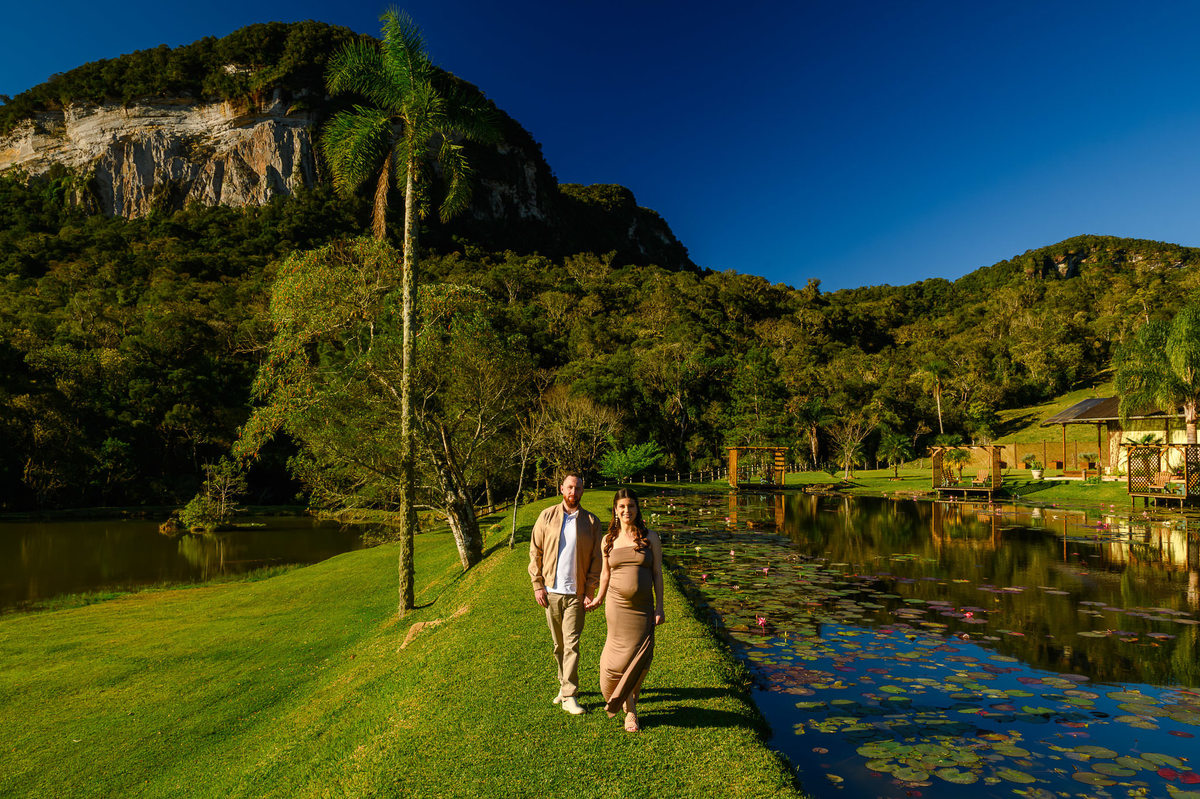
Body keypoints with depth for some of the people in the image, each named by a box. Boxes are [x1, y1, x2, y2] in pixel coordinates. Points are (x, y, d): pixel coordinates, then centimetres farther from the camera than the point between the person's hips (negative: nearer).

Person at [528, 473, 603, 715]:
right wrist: (537, 585, -2)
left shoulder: (591, 521, 1)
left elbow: (596, 559, 3)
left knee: (572, 643, -5)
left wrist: (590, 591, -3)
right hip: (551, 591, 1)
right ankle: (564, 683, 31)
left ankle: (569, 696, 1)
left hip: (576, 593, -1)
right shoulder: (547, 516, 2)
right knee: (558, 644, 13)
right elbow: (535, 552, 4)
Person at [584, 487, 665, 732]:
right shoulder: (609, 540, 4)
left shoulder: (651, 537, 2)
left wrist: (659, 607, -1)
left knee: (641, 659, -1)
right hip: (617, 605, 0)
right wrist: (598, 599, 20)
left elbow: (657, 574, 3)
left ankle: (625, 701, 25)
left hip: (643, 607, 0)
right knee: (620, 657, 0)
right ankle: (630, 711, 23)